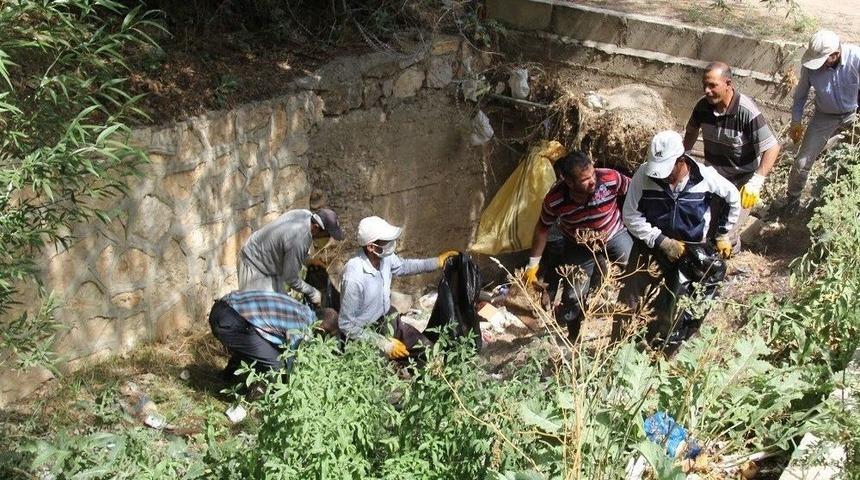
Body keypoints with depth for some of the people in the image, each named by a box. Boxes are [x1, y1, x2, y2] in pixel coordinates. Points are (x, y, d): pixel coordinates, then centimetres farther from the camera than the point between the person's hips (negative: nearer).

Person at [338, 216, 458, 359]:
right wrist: (385, 345, -28)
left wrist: (436, 262, 5)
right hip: (365, 332, -7)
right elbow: (347, 326, -27)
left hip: (386, 318, 7)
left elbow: (403, 266, 13)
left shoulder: (385, 256, -14)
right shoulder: (354, 278, -35)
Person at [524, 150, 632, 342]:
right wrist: (533, 264, -6)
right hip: (579, 246, 0)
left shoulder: (610, 178, -34)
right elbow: (542, 230, -12)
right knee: (574, 296, 3)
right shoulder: (554, 200, -31)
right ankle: (573, 337, 28)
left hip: (614, 235, 1)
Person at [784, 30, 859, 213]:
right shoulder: (810, 65, -25)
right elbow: (801, 94, -6)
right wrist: (796, 121, -1)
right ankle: (792, 198, 22)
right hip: (825, 117, 0)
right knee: (802, 163, 0)